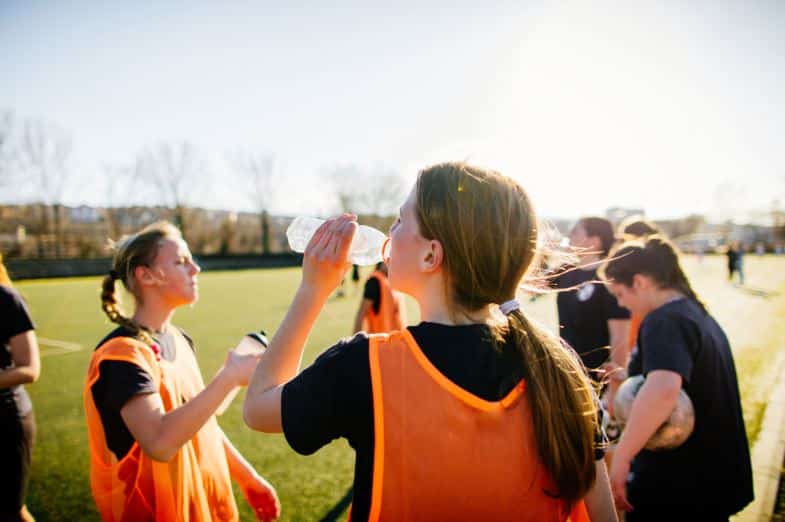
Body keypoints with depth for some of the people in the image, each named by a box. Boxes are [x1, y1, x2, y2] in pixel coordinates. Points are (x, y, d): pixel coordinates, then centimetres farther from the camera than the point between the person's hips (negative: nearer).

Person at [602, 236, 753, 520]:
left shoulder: (664, 321, -22)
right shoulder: (700, 316, 10)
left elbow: (663, 389, -41)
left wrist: (619, 459, -35)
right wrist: (630, 378, 16)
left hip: (675, 488, -9)